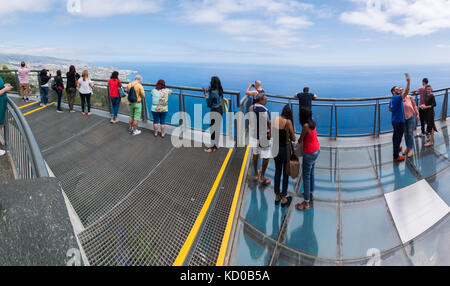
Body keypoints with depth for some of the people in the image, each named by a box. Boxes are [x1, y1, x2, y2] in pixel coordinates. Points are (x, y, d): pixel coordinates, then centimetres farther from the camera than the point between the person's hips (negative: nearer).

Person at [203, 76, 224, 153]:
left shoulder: (213, 92, -21)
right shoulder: (220, 91, 3)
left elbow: (209, 103, -14)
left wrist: (205, 94, -5)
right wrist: (209, 92, 9)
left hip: (215, 111, -8)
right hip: (220, 110, 8)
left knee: (213, 129, 2)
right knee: (218, 128, 16)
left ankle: (213, 147, 10)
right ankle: (216, 145, 26)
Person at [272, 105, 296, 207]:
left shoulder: (274, 119, -4)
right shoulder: (288, 122, -19)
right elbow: (293, 139, -11)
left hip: (275, 148, 5)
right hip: (285, 149, -5)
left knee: (277, 172, 19)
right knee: (285, 174, 11)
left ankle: (277, 197, 30)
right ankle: (284, 199, 21)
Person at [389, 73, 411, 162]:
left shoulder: (393, 99, 9)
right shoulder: (397, 98, -20)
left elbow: (390, 109, 20)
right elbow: (406, 93, -38)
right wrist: (408, 82, -45)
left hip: (395, 120, 10)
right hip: (399, 121, -10)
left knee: (396, 135, 26)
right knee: (398, 137, -4)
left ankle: (396, 148, 48)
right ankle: (396, 157, 0)